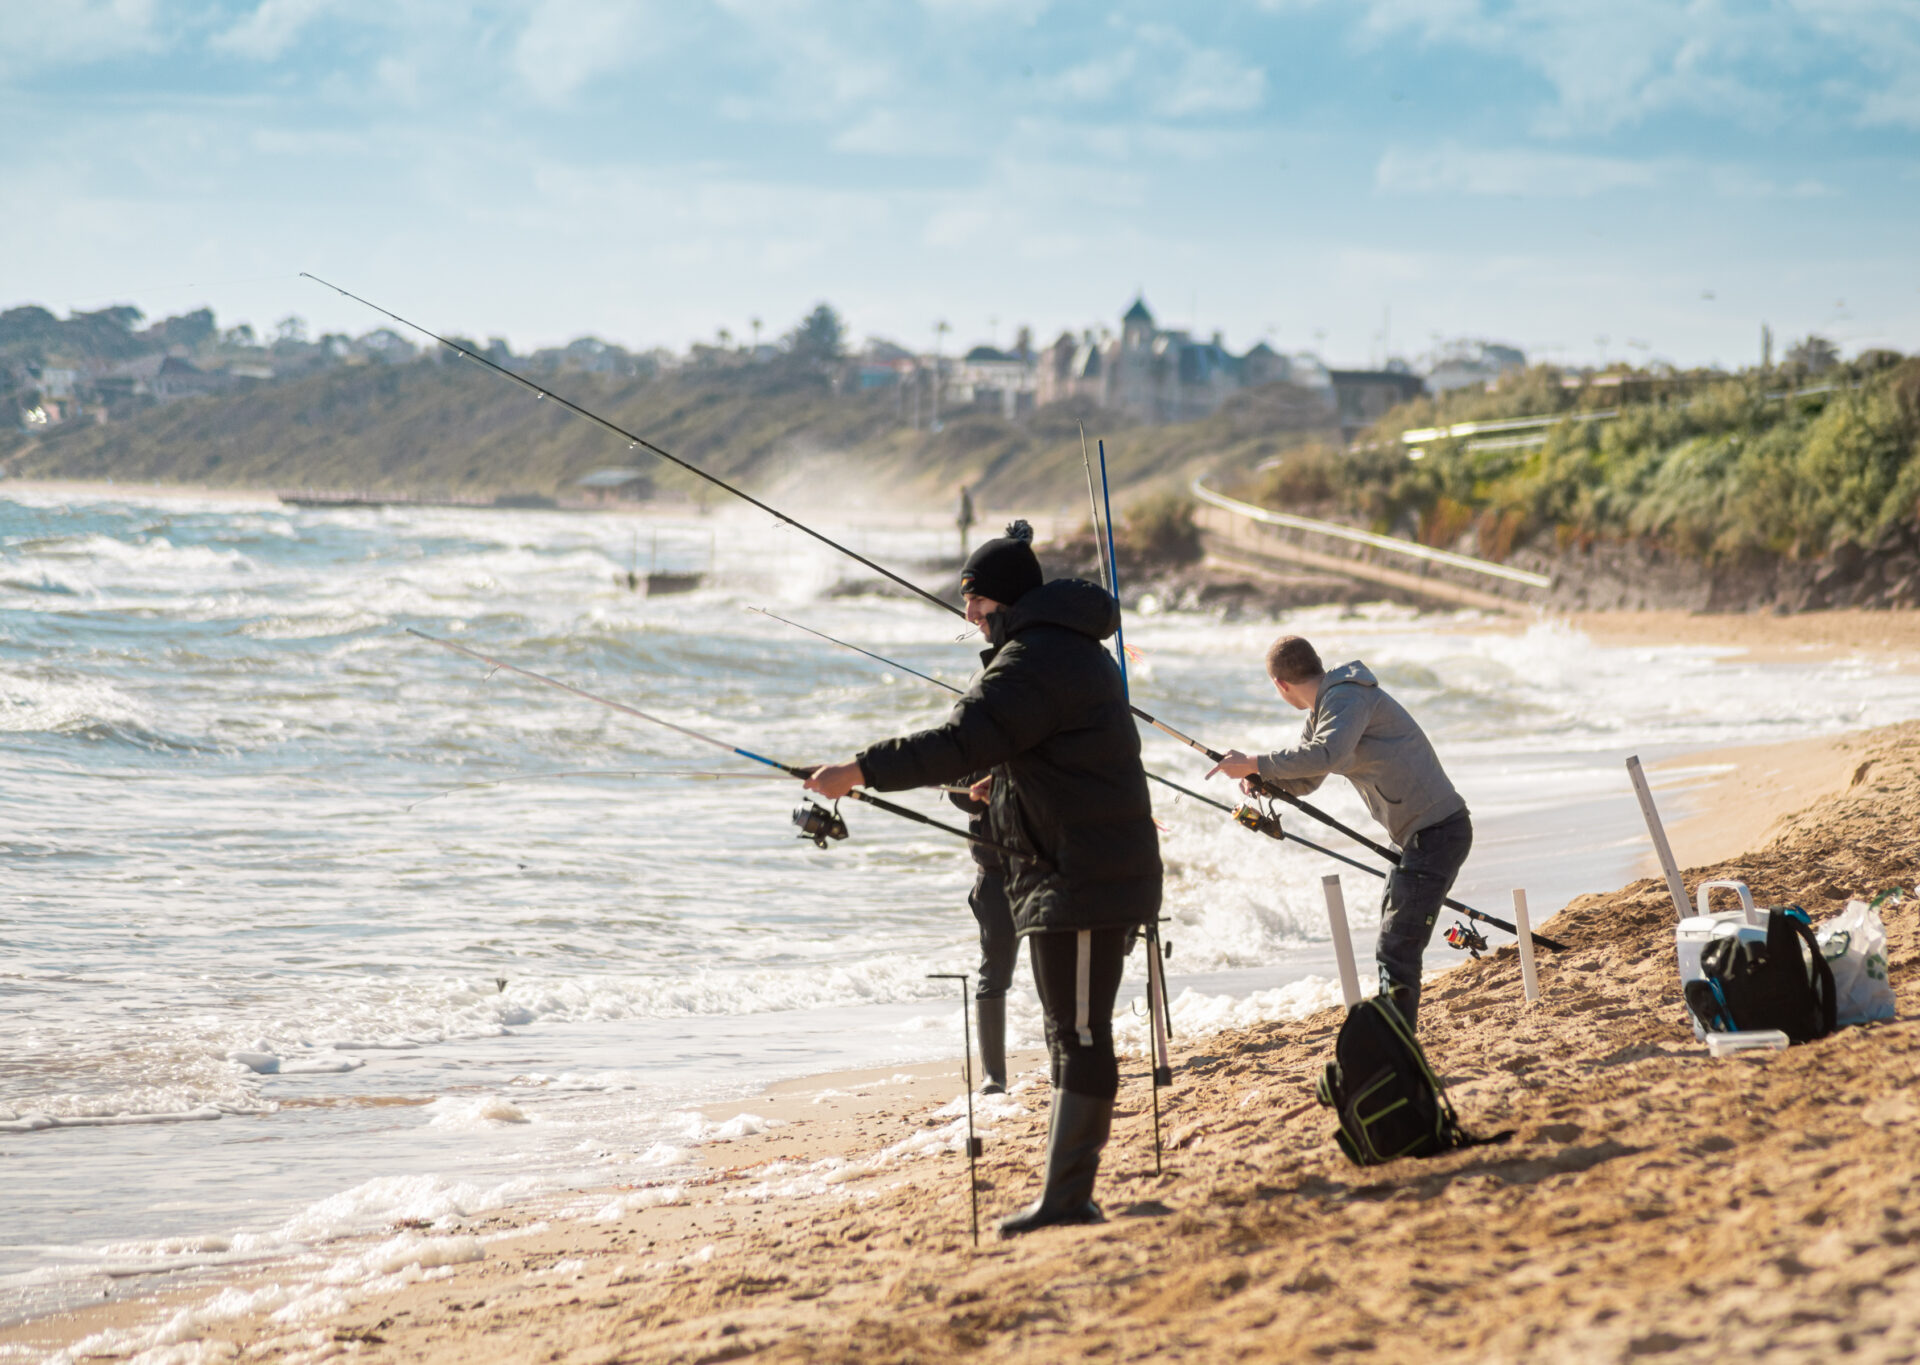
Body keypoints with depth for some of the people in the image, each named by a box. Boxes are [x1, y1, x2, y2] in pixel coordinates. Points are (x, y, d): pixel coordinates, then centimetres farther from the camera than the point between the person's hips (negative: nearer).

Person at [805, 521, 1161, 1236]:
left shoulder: (1035, 659, -16)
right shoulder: (1071, 648, 18)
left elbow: (964, 740, -25)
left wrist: (862, 770, -21)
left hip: (1081, 882, -11)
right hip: (1066, 878, 11)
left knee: (1080, 1038, -11)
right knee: (1072, 1035, 14)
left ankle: (1066, 1201, -13)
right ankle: (1068, 1195, 18)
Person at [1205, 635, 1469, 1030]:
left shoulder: (1346, 697, -15)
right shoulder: (1324, 709, 18)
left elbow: (1326, 755, -33)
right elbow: (1302, 779, 24)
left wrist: (1255, 764, -26)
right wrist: (1259, 778, 3)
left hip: (1438, 830, -11)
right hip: (1421, 833, 11)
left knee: (1397, 948, -15)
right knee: (1394, 941, 18)